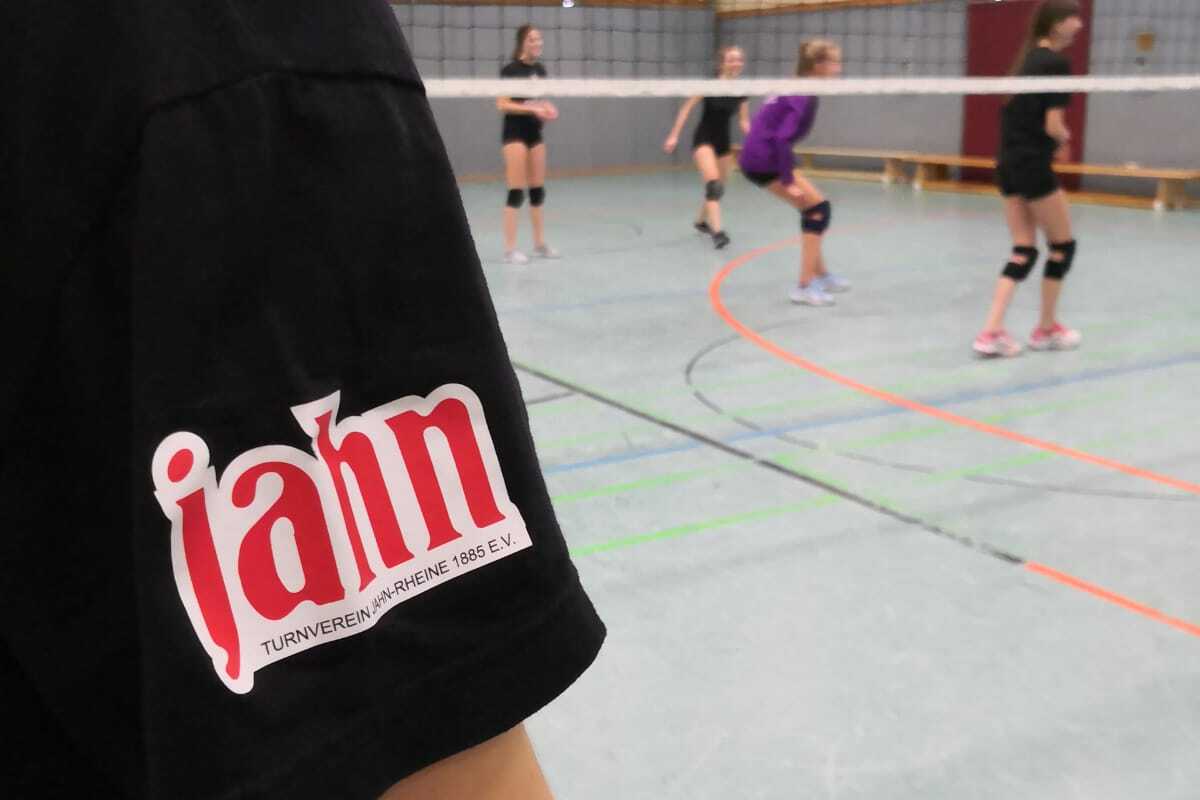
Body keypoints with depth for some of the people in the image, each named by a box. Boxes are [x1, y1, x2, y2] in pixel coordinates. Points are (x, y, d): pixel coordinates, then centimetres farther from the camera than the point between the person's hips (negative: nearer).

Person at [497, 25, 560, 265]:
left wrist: (547, 110, -1)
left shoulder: (540, 70, 11)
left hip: (535, 133, 7)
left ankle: (540, 244, 17)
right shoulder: (510, 70, -10)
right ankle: (510, 249, -5)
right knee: (516, 192, -9)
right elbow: (502, 105, -14)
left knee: (538, 191, 9)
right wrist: (532, 109, -21)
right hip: (514, 134, -7)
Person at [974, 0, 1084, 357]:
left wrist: (1053, 141, 7)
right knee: (1063, 246, 9)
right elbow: (1053, 125, -16)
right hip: (1033, 166, -8)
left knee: (1024, 251, 9)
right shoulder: (1057, 63, -13)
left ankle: (991, 332, -1)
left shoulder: (1029, 57, 13)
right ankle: (1046, 329, 19)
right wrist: (1065, 137, 5)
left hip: (1009, 163, 8)